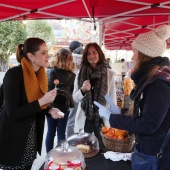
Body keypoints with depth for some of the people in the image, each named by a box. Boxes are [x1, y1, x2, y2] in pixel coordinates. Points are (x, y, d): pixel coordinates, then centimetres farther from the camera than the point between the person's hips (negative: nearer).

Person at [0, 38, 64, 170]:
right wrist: (42, 101, -28)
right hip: (13, 138, -7)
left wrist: (50, 110, -7)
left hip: (31, 135, 7)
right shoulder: (14, 74, -22)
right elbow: (12, 113, -24)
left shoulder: (40, 74, 1)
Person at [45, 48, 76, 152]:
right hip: (64, 107, -1)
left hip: (51, 106, 1)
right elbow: (72, 91, -5)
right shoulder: (71, 75, -10)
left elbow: (49, 90, -6)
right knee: (61, 133, 11)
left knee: (51, 132, 14)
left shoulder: (51, 72, -9)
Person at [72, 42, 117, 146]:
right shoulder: (81, 74, 1)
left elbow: (113, 98, -1)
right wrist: (83, 90, -17)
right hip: (85, 118, 1)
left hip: (103, 118, -1)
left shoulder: (109, 74, -4)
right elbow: (75, 98, 3)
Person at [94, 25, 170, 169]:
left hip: (158, 156, -8)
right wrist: (121, 113, 7)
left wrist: (111, 116, -19)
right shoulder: (153, 77, 6)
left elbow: (148, 125, -25)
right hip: (149, 149, 8)